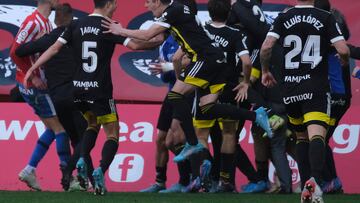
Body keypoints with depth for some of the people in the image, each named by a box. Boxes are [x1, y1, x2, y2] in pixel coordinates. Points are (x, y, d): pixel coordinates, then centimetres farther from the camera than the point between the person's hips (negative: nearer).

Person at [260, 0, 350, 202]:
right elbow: (343, 50, -8)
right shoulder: (326, 18, -1)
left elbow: (266, 47, -6)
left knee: (302, 137, 19)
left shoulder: (283, 18, 4)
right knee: (316, 135, -16)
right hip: (317, 87, -3)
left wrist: (265, 71, 13)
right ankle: (315, 180, -41)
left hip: (291, 89, 3)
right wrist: (345, 62, 16)